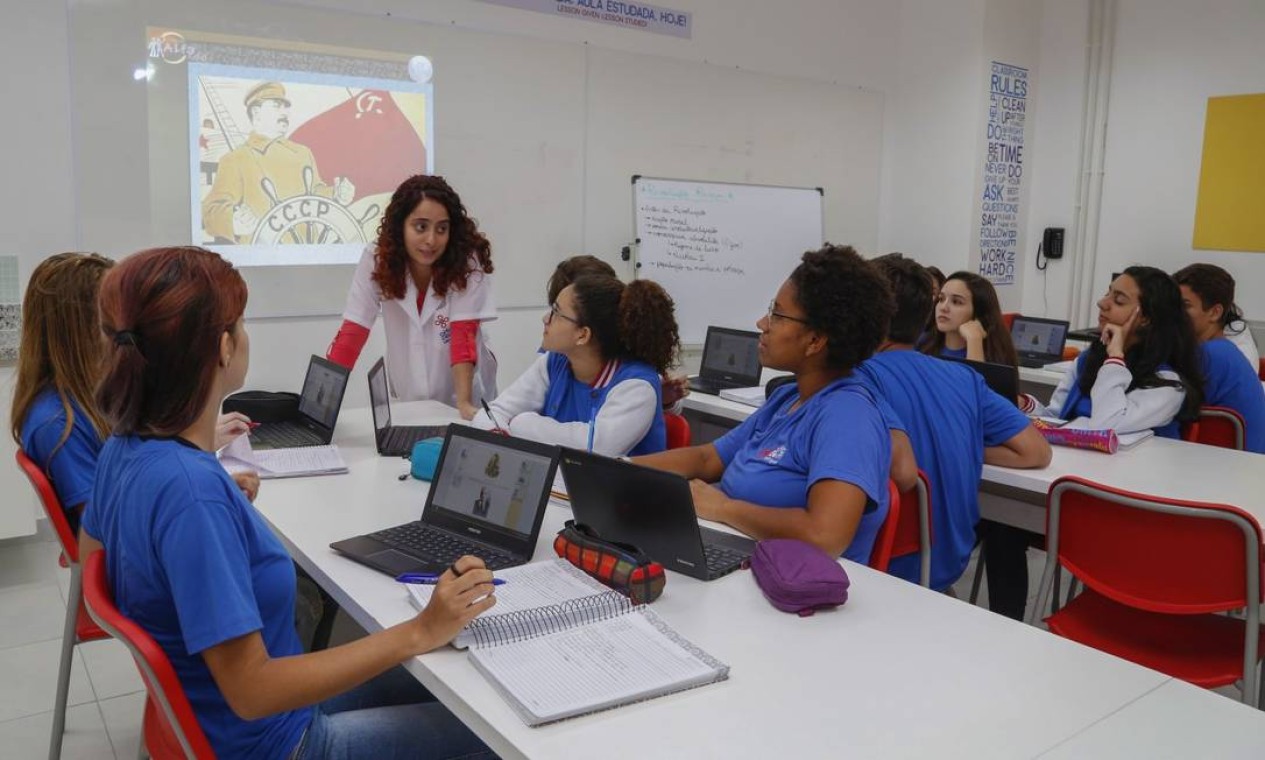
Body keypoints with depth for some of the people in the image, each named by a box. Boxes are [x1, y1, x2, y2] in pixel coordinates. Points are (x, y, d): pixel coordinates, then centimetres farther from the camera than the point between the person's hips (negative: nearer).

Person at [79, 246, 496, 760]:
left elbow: (89, 553, 15)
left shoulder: (126, 447, -5)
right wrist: (419, 632, -31)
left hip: (216, 705, 9)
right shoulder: (189, 489, -33)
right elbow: (251, 691, -31)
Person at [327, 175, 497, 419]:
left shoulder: (468, 263, -16)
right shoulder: (376, 261, -11)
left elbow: (464, 336, -18)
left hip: (463, 397, -2)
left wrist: (463, 403, -27)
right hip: (406, 399, 2)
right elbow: (351, 334, -12)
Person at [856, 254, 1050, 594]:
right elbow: (1037, 452, 2)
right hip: (949, 564, 6)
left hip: (891, 571, -6)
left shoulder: (861, 377, -18)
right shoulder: (964, 378, 2)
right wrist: (963, 451, 6)